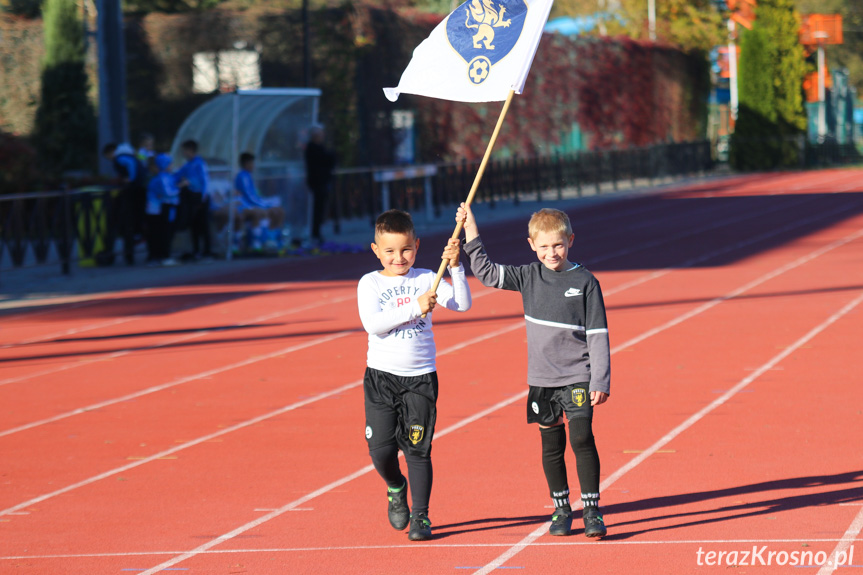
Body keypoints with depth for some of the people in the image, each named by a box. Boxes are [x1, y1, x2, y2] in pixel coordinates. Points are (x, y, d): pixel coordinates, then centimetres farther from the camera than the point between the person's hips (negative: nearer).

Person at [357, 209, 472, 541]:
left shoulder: (426, 280, 3)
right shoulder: (370, 284, -1)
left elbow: (462, 304, -7)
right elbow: (372, 323, -17)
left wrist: (455, 267, -19)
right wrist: (414, 308, -22)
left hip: (420, 378, 0)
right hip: (381, 377, 0)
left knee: (417, 448, -2)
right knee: (381, 448, -3)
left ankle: (420, 516, 8)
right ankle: (396, 488, 29)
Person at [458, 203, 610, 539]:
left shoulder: (585, 282, -5)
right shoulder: (529, 277, 4)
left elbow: (598, 335, -5)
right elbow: (486, 272, 5)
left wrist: (600, 382, -9)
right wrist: (471, 231, -3)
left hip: (577, 376, -3)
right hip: (542, 379, 4)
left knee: (582, 438, -14)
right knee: (551, 444, 8)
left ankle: (592, 511, -7)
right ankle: (561, 510, 20)